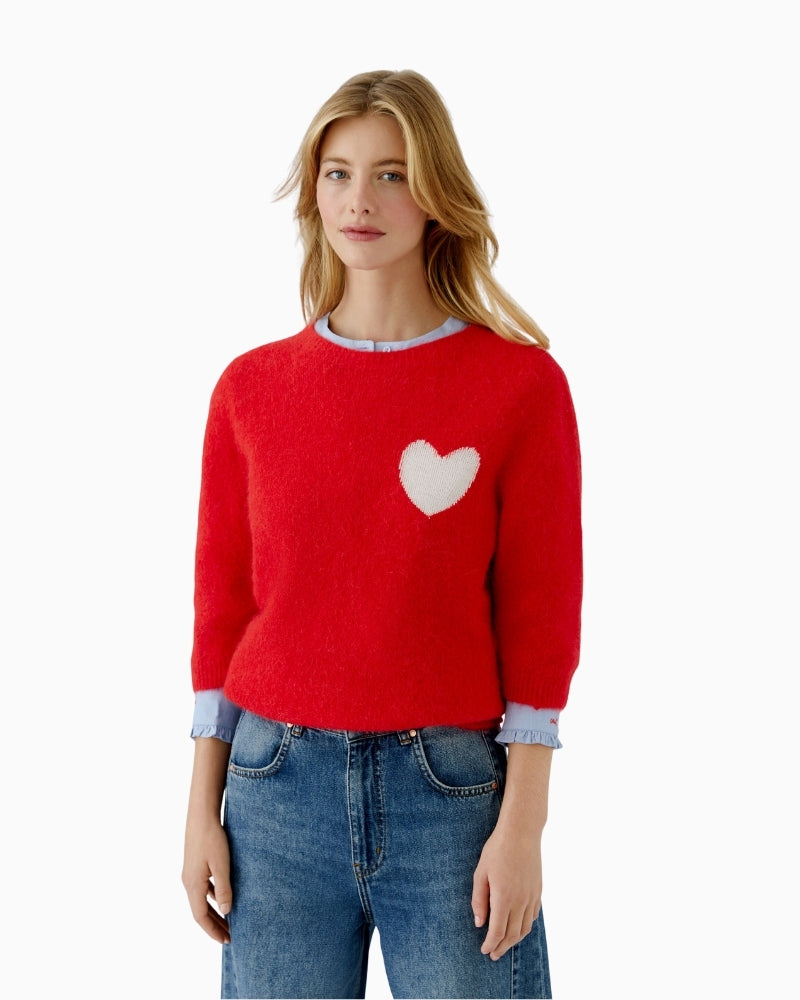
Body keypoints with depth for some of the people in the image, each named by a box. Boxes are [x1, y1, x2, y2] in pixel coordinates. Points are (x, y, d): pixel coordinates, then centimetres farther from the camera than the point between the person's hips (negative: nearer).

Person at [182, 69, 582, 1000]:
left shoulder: (521, 383, -4)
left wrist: (521, 824, -7)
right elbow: (221, 607, 7)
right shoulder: (251, 387, 4)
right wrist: (203, 809, 6)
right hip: (277, 787, 2)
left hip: (452, 787, -2)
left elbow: (540, 618, -4)